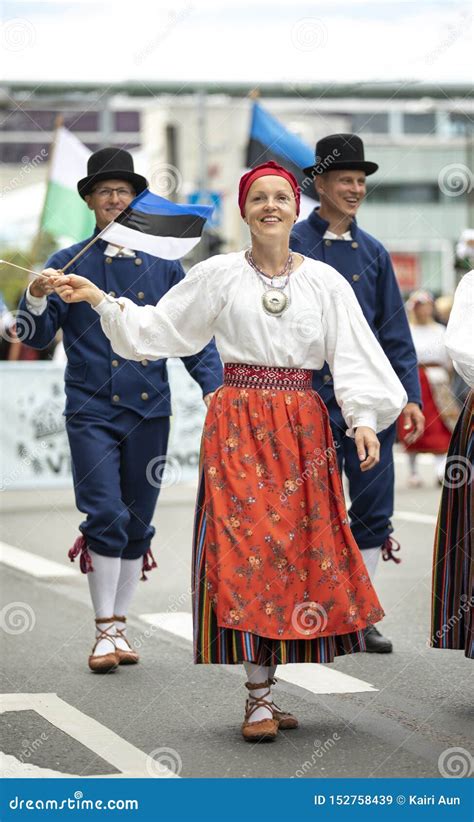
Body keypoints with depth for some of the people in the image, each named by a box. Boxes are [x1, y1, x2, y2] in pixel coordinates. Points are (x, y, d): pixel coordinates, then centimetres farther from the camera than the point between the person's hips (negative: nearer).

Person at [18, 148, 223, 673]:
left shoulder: (162, 264, 9)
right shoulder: (69, 264, 4)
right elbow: (38, 337, 1)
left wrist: (213, 387, -2)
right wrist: (36, 299, -19)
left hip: (149, 411, 3)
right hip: (92, 409, -2)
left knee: (138, 523, 8)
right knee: (105, 516, -11)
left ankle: (119, 626, 20)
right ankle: (106, 631, -2)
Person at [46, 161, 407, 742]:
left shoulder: (324, 280, 7)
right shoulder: (218, 275, 4)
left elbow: (350, 355, 4)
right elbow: (158, 327, 8)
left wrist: (363, 419, -7)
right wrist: (100, 299, -1)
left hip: (302, 425, 2)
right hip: (239, 424, -2)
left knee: (301, 548, 0)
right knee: (248, 545, -10)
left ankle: (264, 691, 10)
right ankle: (260, 699, -6)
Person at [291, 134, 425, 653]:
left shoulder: (373, 252, 11)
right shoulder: (291, 247, -1)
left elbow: (394, 333, 11)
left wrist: (410, 397, 3)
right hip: (312, 397, -4)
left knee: (373, 508, 5)